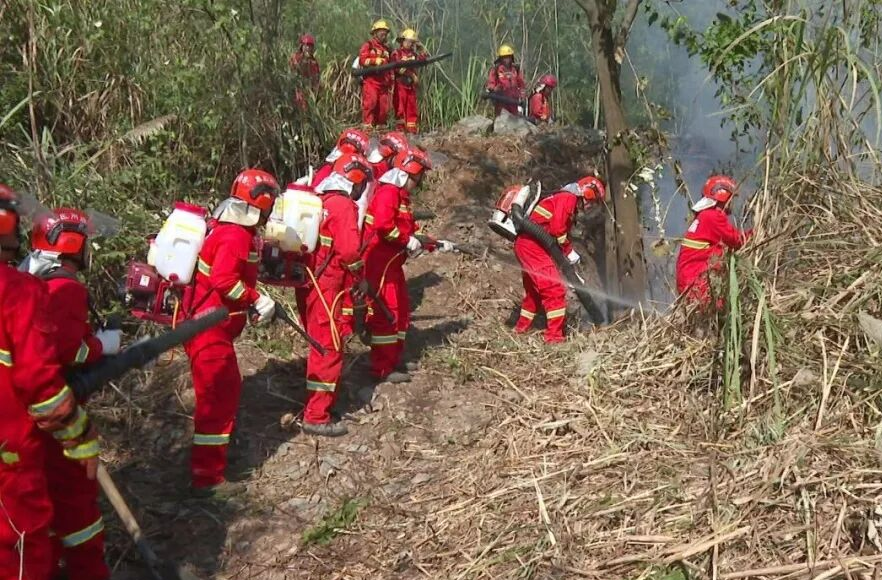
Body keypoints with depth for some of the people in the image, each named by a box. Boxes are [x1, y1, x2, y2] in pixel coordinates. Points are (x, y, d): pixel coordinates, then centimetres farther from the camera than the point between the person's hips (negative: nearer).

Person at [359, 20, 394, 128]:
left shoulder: (387, 49, 23)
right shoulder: (368, 45, 6)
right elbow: (362, 60, -8)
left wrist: (390, 82, 22)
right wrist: (375, 61, -20)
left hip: (383, 83, 6)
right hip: (370, 82, -6)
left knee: (384, 107, 1)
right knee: (370, 103, -18)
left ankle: (380, 126, 8)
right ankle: (367, 125, -18)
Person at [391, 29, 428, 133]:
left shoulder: (413, 53, 16)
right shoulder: (397, 53, -3)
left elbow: (425, 58, 14)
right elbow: (398, 68, -15)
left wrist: (420, 46, 9)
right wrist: (412, 75, -17)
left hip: (411, 85, 6)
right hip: (400, 85, -6)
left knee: (412, 108, 5)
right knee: (400, 108, -5)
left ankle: (412, 129, 8)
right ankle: (401, 128, -5)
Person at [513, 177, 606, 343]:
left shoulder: (565, 198, 23)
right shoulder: (569, 198, -8)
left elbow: (561, 230, 23)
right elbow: (557, 228, -18)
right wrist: (570, 251, -7)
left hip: (525, 244, 11)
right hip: (532, 244, -11)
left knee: (534, 289, 23)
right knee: (555, 288, -11)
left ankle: (522, 327, 36)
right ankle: (554, 335, -13)